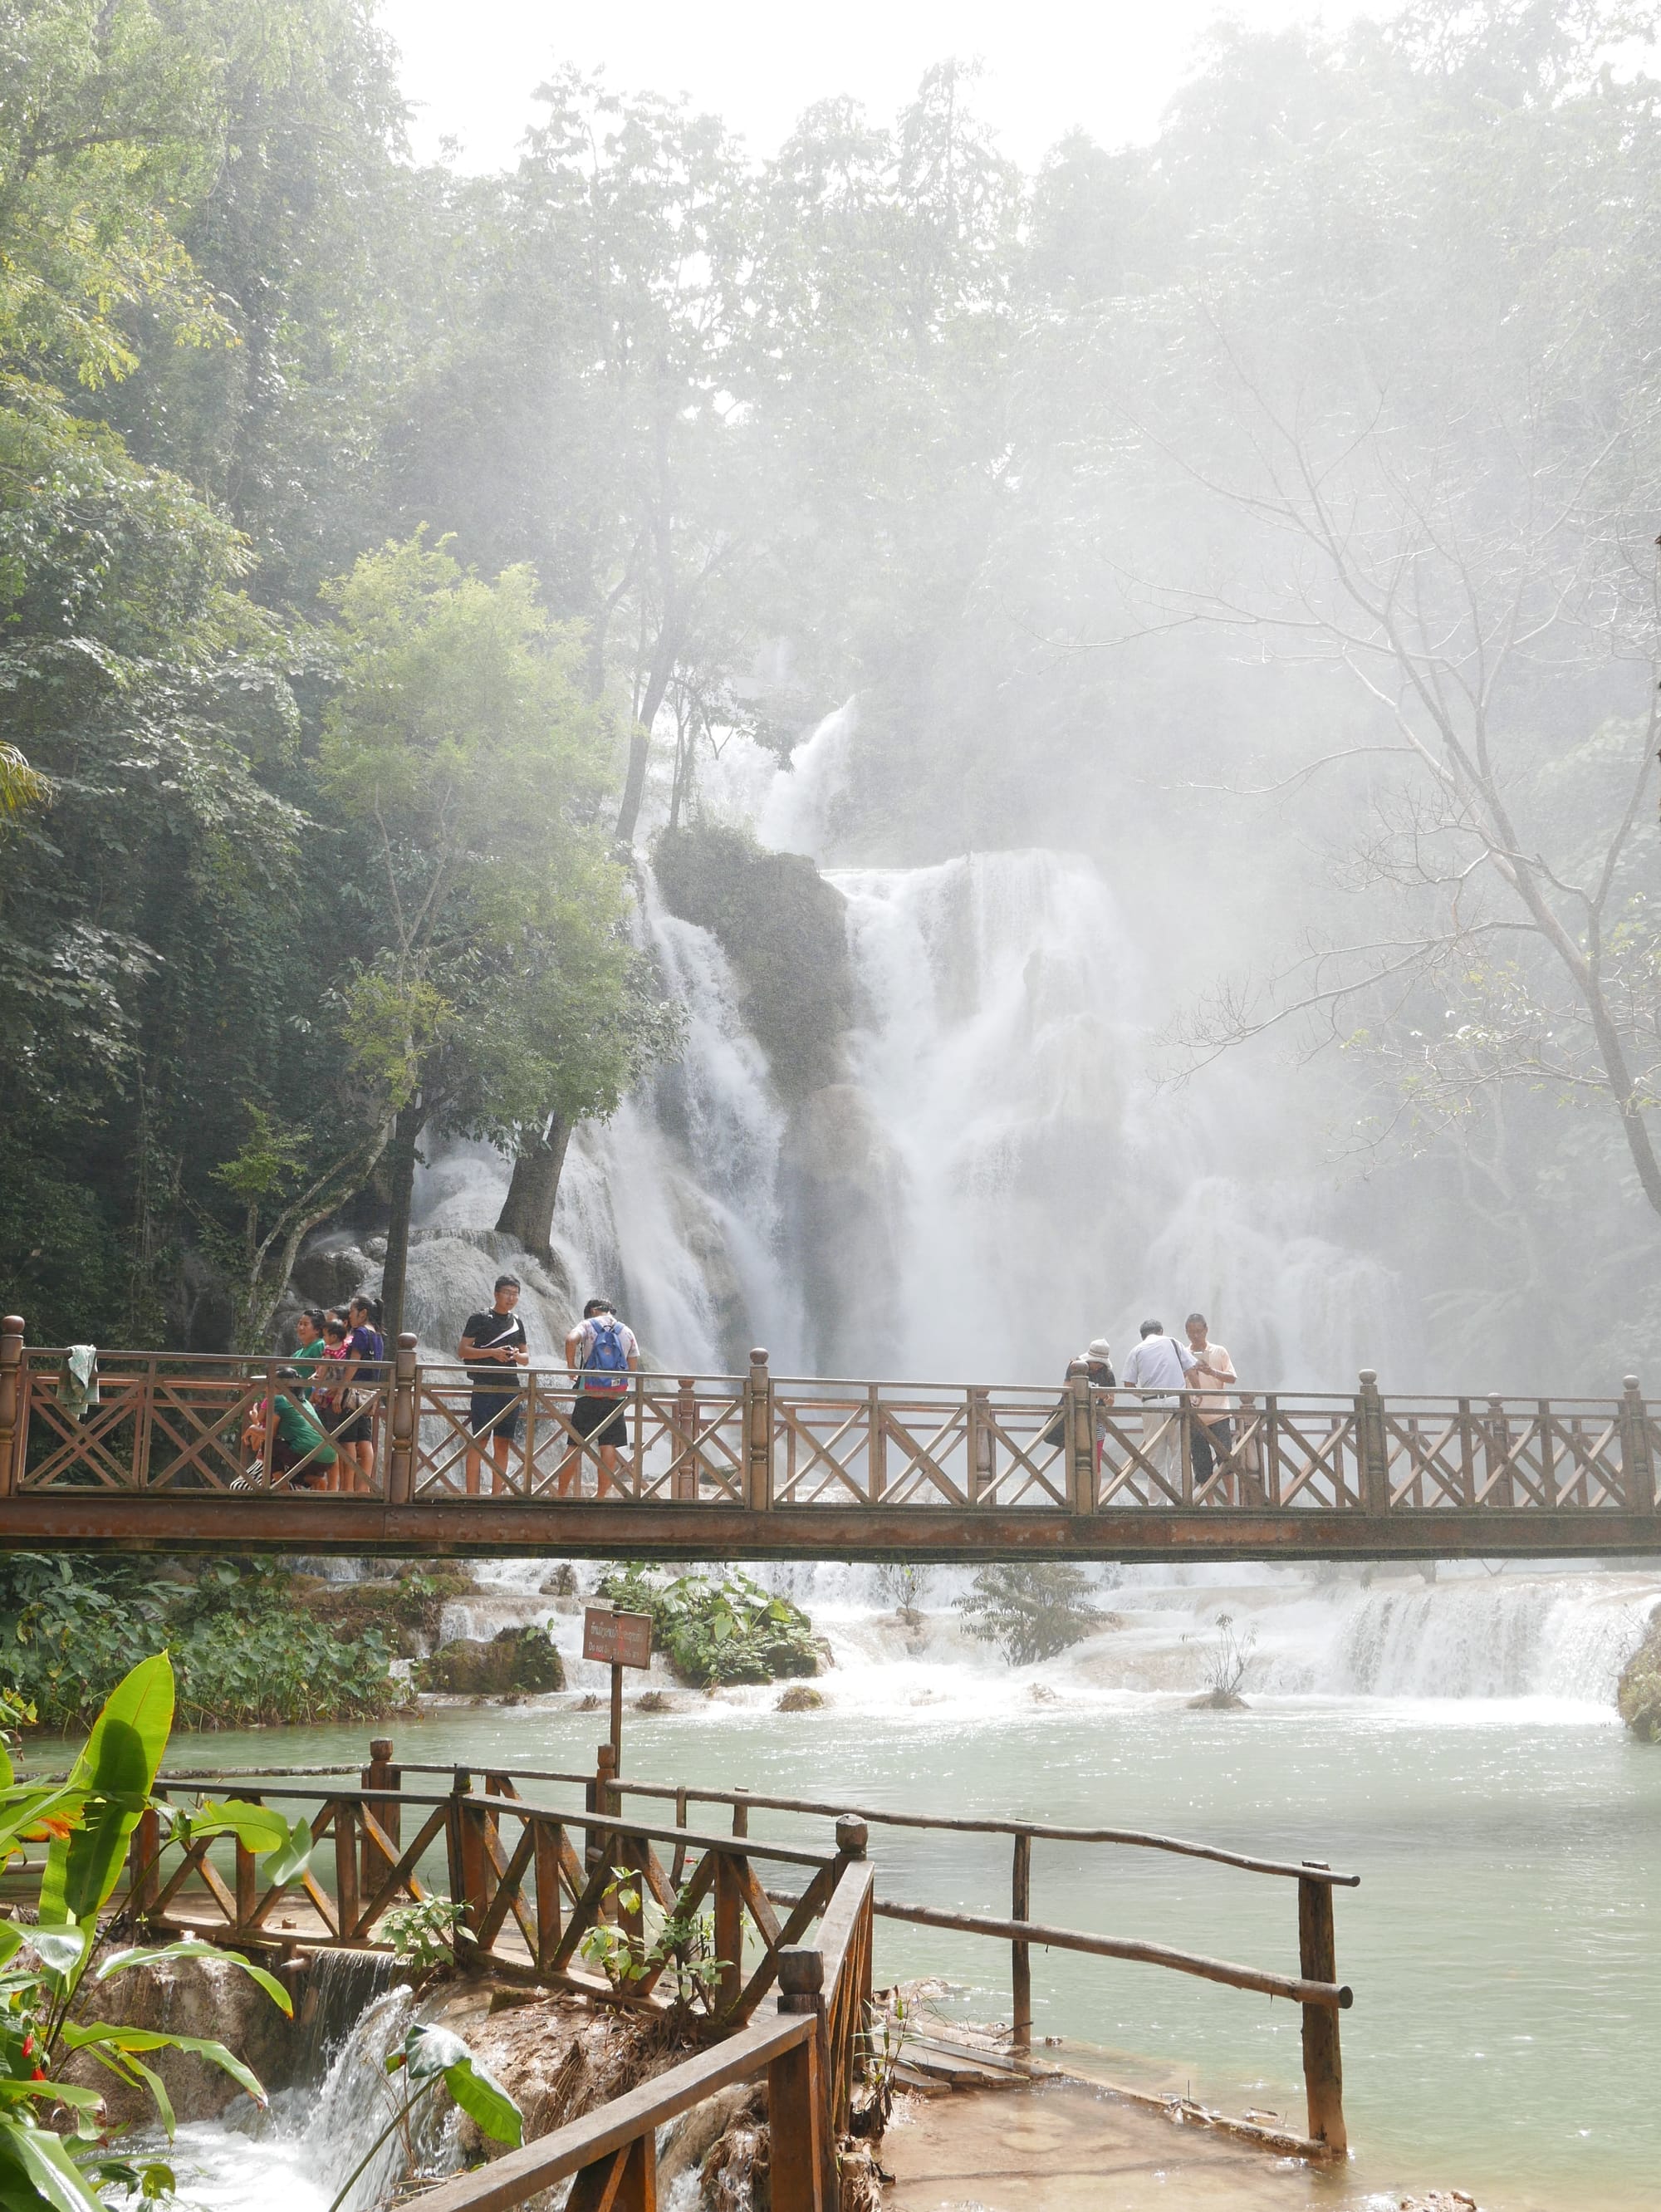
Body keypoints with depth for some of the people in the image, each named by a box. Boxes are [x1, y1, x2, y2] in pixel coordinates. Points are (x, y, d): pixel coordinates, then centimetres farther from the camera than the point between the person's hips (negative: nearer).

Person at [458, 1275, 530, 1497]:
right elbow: (462, 1349, -4)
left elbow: (526, 1358, 21)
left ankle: (496, 1494, 9)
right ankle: (472, 1495, -8)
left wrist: (517, 1355, -3)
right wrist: (493, 1352, -15)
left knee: (503, 1443, 4)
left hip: (510, 1388, 5)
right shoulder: (480, 1319, 1)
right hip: (484, 1386, -5)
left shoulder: (517, 1322, 17)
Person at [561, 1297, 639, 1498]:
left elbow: (571, 1339, -17)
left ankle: (561, 1494, 2)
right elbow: (633, 1367, 12)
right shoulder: (626, 1331, 14)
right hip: (616, 1397, 2)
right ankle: (600, 1496, -1)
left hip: (588, 1397, -2)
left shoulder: (588, 1325, 5)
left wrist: (571, 1365, -5)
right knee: (609, 1447, 1)